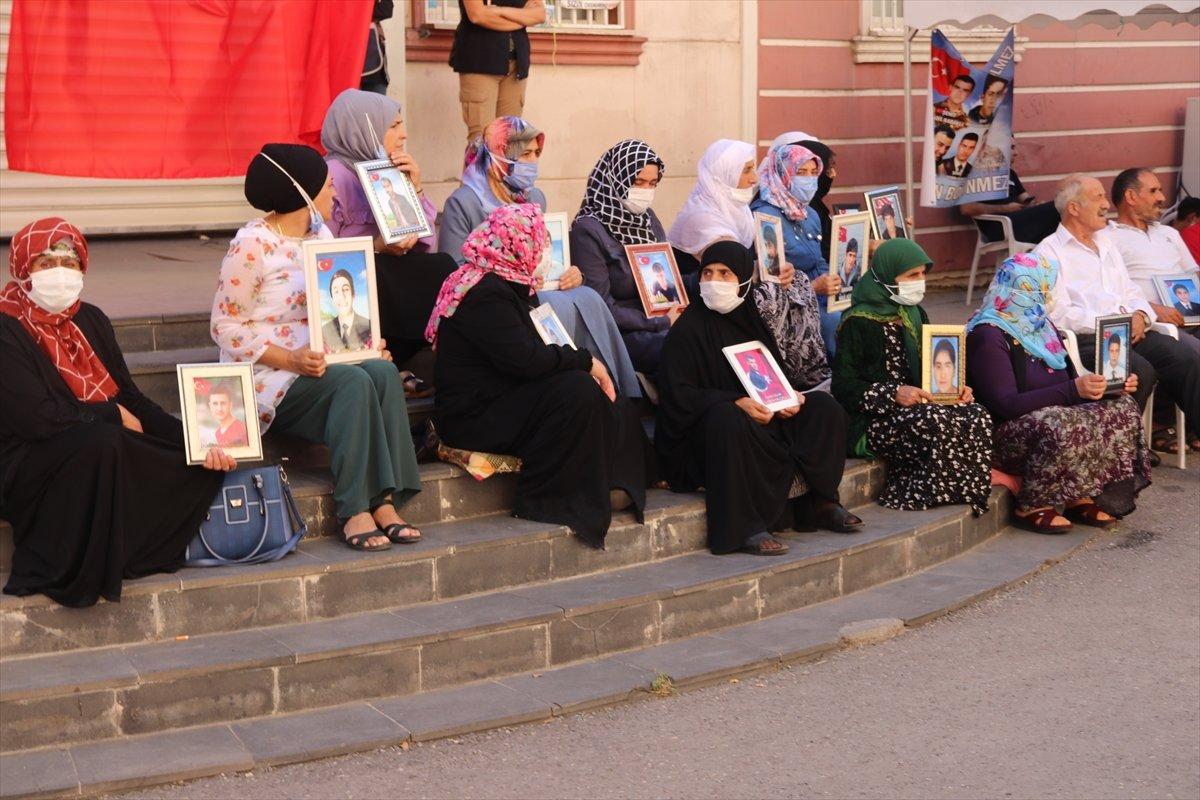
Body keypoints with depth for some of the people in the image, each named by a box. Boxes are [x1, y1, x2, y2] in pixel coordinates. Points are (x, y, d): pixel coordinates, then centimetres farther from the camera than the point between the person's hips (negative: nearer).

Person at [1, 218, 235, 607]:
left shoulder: (90, 320, 12)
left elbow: (131, 398, 10)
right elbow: (38, 418, -20)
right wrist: (115, 416, -8)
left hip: (105, 450, 7)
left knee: (205, 465, -7)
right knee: (104, 441, -36)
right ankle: (72, 575, -24)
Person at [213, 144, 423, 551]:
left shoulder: (320, 235, 15)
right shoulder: (252, 244, -9)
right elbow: (225, 327, -10)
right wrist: (290, 360, -23)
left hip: (318, 363, 6)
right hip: (267, 379, -6)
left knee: (384, 372, -23)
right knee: (354, 382, -31)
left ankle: (385, 502, -27)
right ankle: (354, 512, -29)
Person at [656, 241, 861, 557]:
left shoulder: (750, 319, 12)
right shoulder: (689, 327, -7)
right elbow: (678, 393, -15)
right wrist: (736, 402, -26)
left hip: (760, 420, 7)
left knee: (824, 407, -7)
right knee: (728, 419, -40)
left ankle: (821, 503, -7)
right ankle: (745, 528, -36)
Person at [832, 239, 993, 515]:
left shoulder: (914, 315, 18)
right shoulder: (858, 322, -7)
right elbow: (844, 386, -11)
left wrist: (954, 388, 1)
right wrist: (894, 394, -23)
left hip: (916, 405, 7)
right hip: (873, 420, -7)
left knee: (976, 415, -21)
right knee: (938, 424, -34)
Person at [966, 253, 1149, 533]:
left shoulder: (1042, 326, 15)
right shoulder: (988, 336, -14)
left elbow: (1070, 379, 18)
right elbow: (1006, 404, -24)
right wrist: (1072, 390, -28)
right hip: (1001, 434, -9)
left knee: (1122, 408, -7)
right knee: (1060, 425, -38)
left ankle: (1079, 497, -7)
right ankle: (1031, 508, -18)